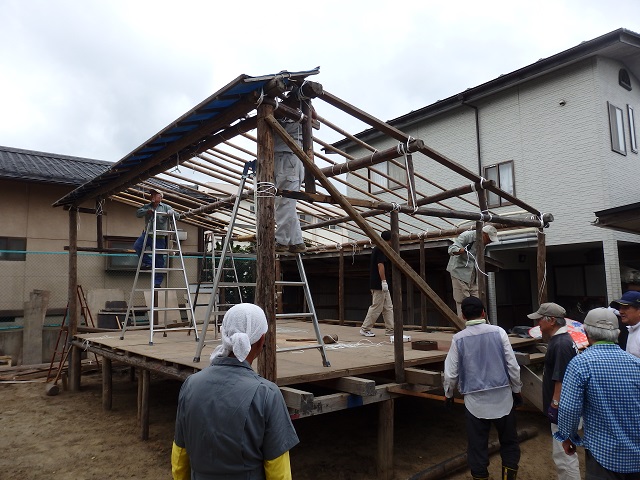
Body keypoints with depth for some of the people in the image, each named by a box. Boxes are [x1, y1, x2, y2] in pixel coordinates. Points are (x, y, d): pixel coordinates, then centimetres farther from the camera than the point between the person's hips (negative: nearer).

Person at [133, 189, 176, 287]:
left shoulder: (165, 207, 8)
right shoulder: (146, 207, 15)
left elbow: (176, 215, 3)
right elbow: (138, 213, 3)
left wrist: (171, 212, -20)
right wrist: (147, 212, -16)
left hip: (160, 237, -3)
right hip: (147, 234, 3)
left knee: (159, 259, -2)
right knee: (137, 246, -23)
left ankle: (157, 282, 7)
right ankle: (148, 262, -1)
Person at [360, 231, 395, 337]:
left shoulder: (376, 248, 18)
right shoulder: (381, 249, -13)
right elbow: (380, 265, -22)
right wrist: (384, 281, -23)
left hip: (381, 285, 10)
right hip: (379, 284, -10)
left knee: (388, 307, 11)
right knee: (376, 308, -4)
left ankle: (390, 329, 12)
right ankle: (365, 329, 3)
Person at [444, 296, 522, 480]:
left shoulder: (458, 339, -6)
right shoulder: (498, 332, -7)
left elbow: (451, 372, 0)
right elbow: (512, 365, -2)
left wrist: (448, 394, 17)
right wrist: (517, 390, 13)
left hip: (475, 400, -1)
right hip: (502, 397, 1)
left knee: (477, 445, 11)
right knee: (509, 442, 18)